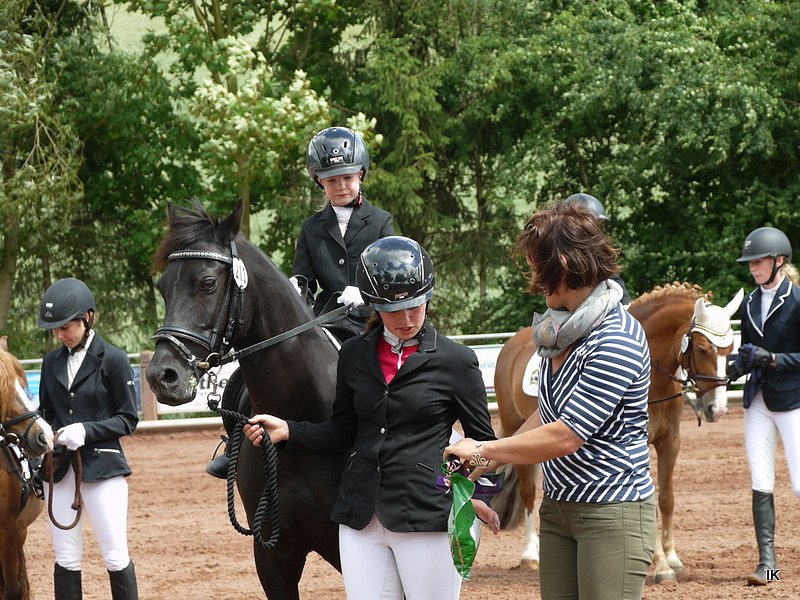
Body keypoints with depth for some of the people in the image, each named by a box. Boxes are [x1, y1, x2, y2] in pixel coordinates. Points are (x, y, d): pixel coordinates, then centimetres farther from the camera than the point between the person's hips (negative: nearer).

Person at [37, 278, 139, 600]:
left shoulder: (112, 359, -6)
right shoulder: (52, 362, 9)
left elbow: (128, 419, -5)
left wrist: (87, 430, -19)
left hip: (102, 465, -5)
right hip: (59, 467, 5)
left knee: (116, 557, -2)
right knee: (66, 560, 6)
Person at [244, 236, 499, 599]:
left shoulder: (455, 361, -4)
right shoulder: (354, 355, 7)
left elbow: (482, 439, 2)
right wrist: (287, 431, 1)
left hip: (427, 515, -4)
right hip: (361, 515, 4)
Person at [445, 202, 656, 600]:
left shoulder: (616, 341, -21)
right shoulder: (563, 331, 7)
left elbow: (565, 436, -22)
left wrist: (482, 450, -12)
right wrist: (492, 462, 5)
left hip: (612, 513, -9)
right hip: (557, 507, 9)